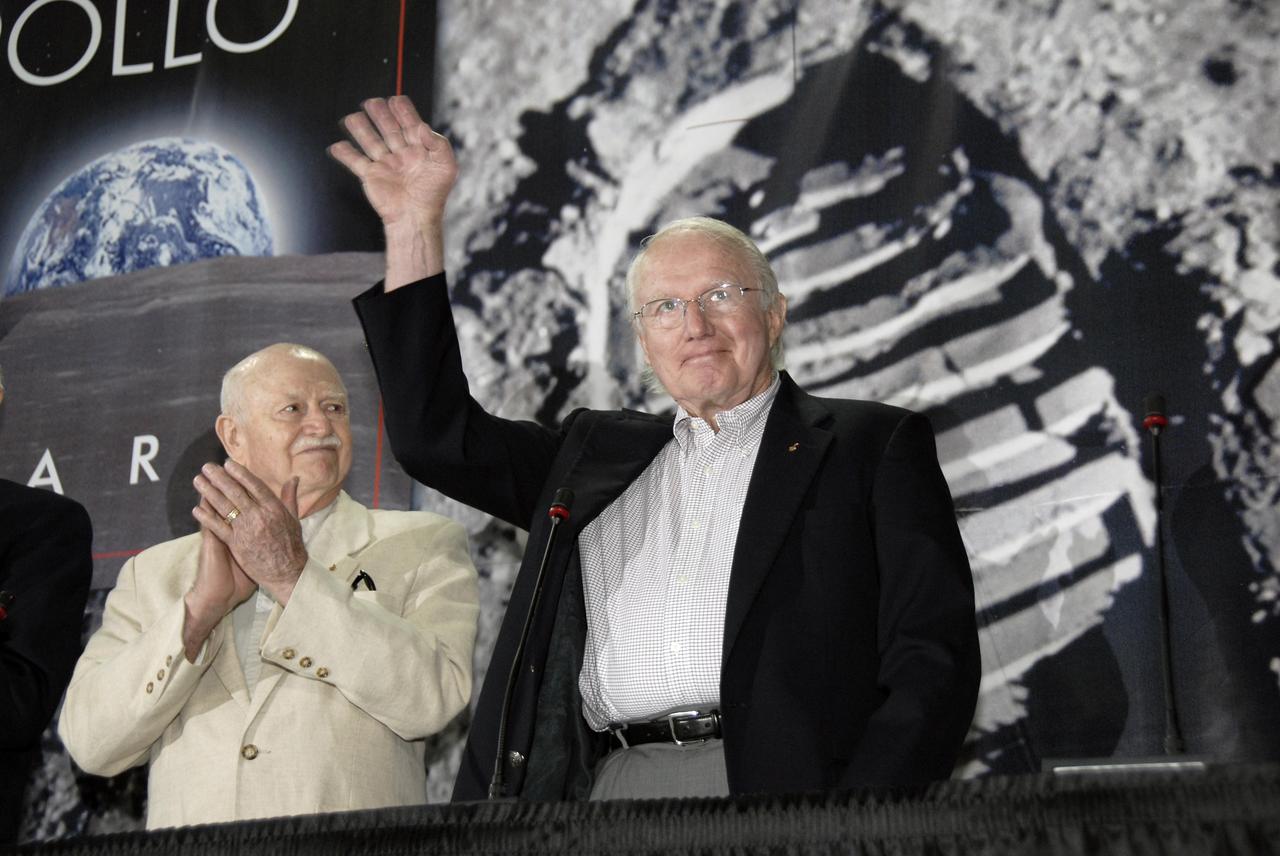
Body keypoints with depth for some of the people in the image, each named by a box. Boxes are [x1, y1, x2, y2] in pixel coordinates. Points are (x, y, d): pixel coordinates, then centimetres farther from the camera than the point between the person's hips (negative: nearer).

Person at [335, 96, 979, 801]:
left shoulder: (874, 447, 9)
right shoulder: (596, 452, 23)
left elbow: (932, 660, 2)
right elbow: (435, 435, 21)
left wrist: (855, 826, -13)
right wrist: (415, 227, 17)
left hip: (779, 790, -4)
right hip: (607, 788, 4)